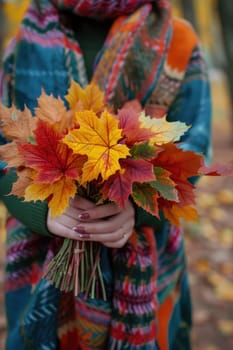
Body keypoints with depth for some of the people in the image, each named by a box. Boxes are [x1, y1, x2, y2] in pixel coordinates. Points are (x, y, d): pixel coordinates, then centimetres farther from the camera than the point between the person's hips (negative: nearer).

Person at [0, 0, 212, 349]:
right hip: (43, 253, 1)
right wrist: (45, 209, -23)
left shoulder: (178, 43, -3)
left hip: (144, 259, 0)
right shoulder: (28, 40, 1)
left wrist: (136, 206, -27)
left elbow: (190, 150, -8)